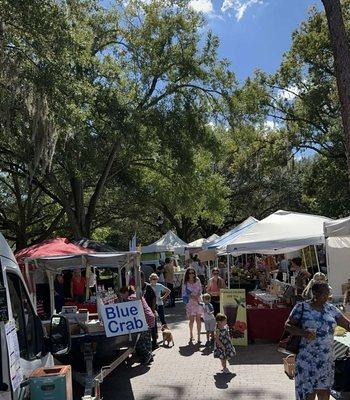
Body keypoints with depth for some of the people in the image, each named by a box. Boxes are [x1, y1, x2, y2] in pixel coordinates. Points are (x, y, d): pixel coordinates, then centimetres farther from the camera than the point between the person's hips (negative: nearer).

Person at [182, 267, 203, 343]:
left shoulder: (197, 281, 5)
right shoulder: (185, 283, -2)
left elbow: (200, 289, 10)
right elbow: (184, 294, -2)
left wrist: (197, 295, -7)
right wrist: (191, 296, -15)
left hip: (198, 301, 2)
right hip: (190, 302, -2)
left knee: (198, 319, 0)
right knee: (191, 320, -1)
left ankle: (198, 336, 9)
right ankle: (191, 335, 22)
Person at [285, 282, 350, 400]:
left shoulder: (331, 309, 7)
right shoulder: (302, 307, -6)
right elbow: (287, 325, -8)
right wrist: (303, 333, -25)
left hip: (327, 359, 4)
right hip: (307, 359, -4)